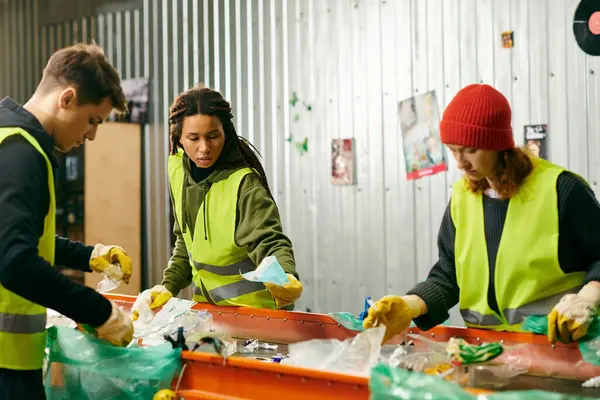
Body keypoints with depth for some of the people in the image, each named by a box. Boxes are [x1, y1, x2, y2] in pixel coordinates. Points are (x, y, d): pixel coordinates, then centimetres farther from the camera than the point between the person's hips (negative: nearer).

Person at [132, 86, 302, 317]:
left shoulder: (244, 183, -22)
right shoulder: (178, 169, -4)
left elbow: (269, 241, -31)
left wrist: (285, 278, -51)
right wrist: (169, 285, -1)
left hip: (252, 309, -6)